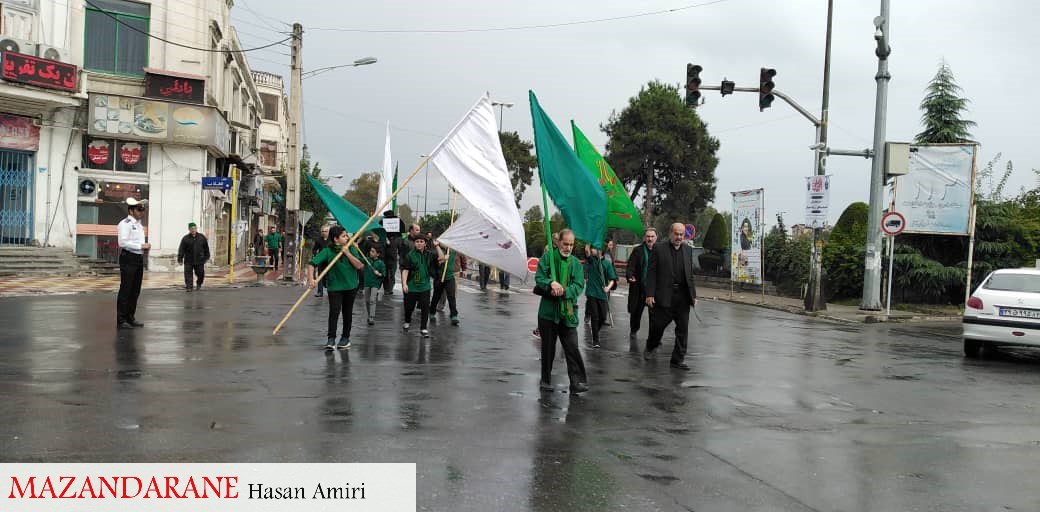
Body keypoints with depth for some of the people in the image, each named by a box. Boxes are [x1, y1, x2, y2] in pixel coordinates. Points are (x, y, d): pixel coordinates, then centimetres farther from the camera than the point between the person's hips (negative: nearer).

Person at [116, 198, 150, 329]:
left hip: (139, 258, 9)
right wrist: (141, 246, -20)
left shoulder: (139, 224, 17)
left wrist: (145, 246, 8)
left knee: (135, 290, 12)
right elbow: (123, 242, -21)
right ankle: (121, 320, -2)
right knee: (125, 290, -6)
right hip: (128, 258, -9)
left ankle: (130, 318, 21)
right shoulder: (125, 223, -10)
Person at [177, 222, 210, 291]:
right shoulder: (185, 238, 0)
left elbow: (206, 248, 13)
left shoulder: (202, 237, 6)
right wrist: (180, 258, -9)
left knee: (200, 274, 8)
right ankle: (188, 287, 1)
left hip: (199, 260, 1)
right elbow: (181, 250, -3)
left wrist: (206, 257, 12)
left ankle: (199, 284, 34)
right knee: (188, 274, -5)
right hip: (188, 261, -1)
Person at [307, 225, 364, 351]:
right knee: (334, 312, -12)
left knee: (347, 312, 12)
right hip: (334, 287, -3)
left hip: (350, 286, 3)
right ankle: (331, 339, -7)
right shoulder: (328, 251, -10)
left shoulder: (351, 249, -3)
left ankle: (346, 337, 25)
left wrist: (347, 253, -19)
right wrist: (311, 279, -29)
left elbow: (359, 265, -11)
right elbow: (312, 264, -15)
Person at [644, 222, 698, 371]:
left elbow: (690, 274, 15)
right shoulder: (659, 248, -1)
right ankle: (651, 346, 33)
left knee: (683, 329, 2)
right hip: (664, 295, -4)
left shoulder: (688, 250, 12)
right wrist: (650, 294, -11)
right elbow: (651, 273, -5)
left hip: (683, 296, 4)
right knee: (658, 324, 4)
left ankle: (678, 359, 10)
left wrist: (693, 294, 9)